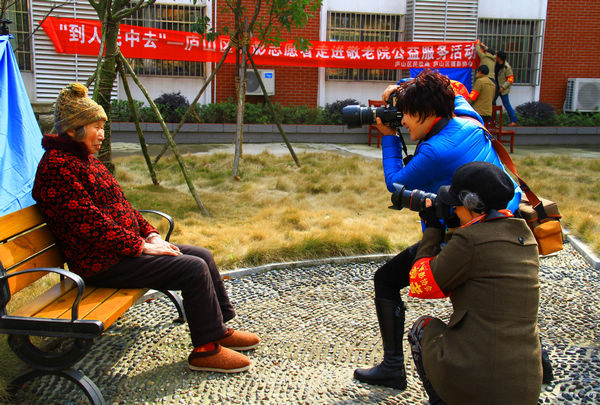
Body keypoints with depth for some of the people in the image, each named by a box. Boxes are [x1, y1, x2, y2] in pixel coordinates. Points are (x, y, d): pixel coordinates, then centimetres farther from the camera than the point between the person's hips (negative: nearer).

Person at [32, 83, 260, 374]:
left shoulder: (85, 159, 16)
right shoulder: (57, 166, -16)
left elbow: (121, 206, 18)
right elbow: (89, 222, -23)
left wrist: (151, 235, 5)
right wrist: (141, 246, -19)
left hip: (121, 247, 10)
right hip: (101, 263, -10)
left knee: (202, 255, 5)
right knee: (194, 269, -17)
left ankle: (219, 329, 16)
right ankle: (206, 349, -5)